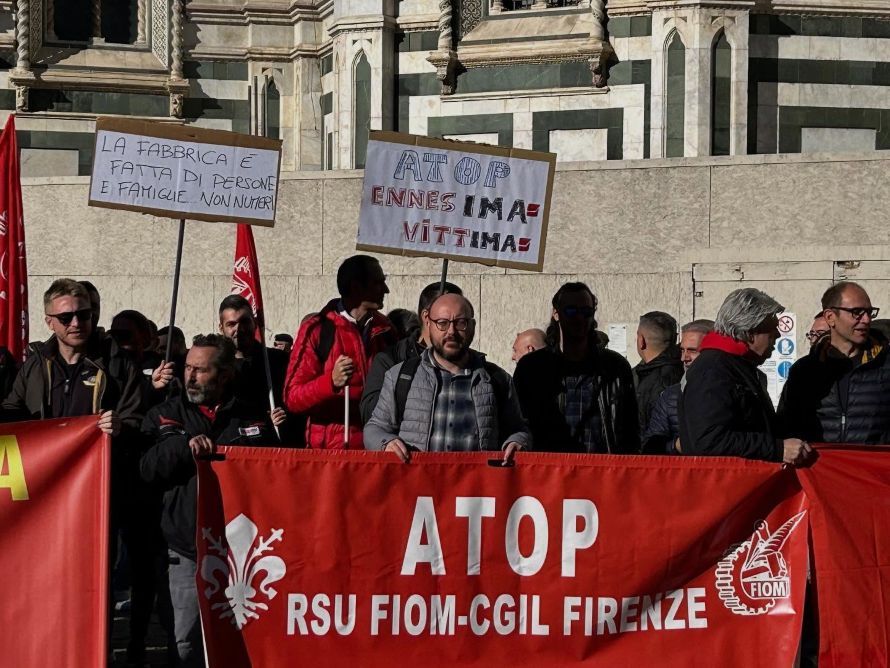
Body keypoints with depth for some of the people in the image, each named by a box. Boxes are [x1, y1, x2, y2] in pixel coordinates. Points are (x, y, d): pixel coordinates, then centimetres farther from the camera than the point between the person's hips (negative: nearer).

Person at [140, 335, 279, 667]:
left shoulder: (253, 418, 9)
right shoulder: (167, 415, 10)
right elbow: (148, 468, -4)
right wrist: (185, 446, -15)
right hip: (187, 550, 0)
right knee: (188, 639, -1)